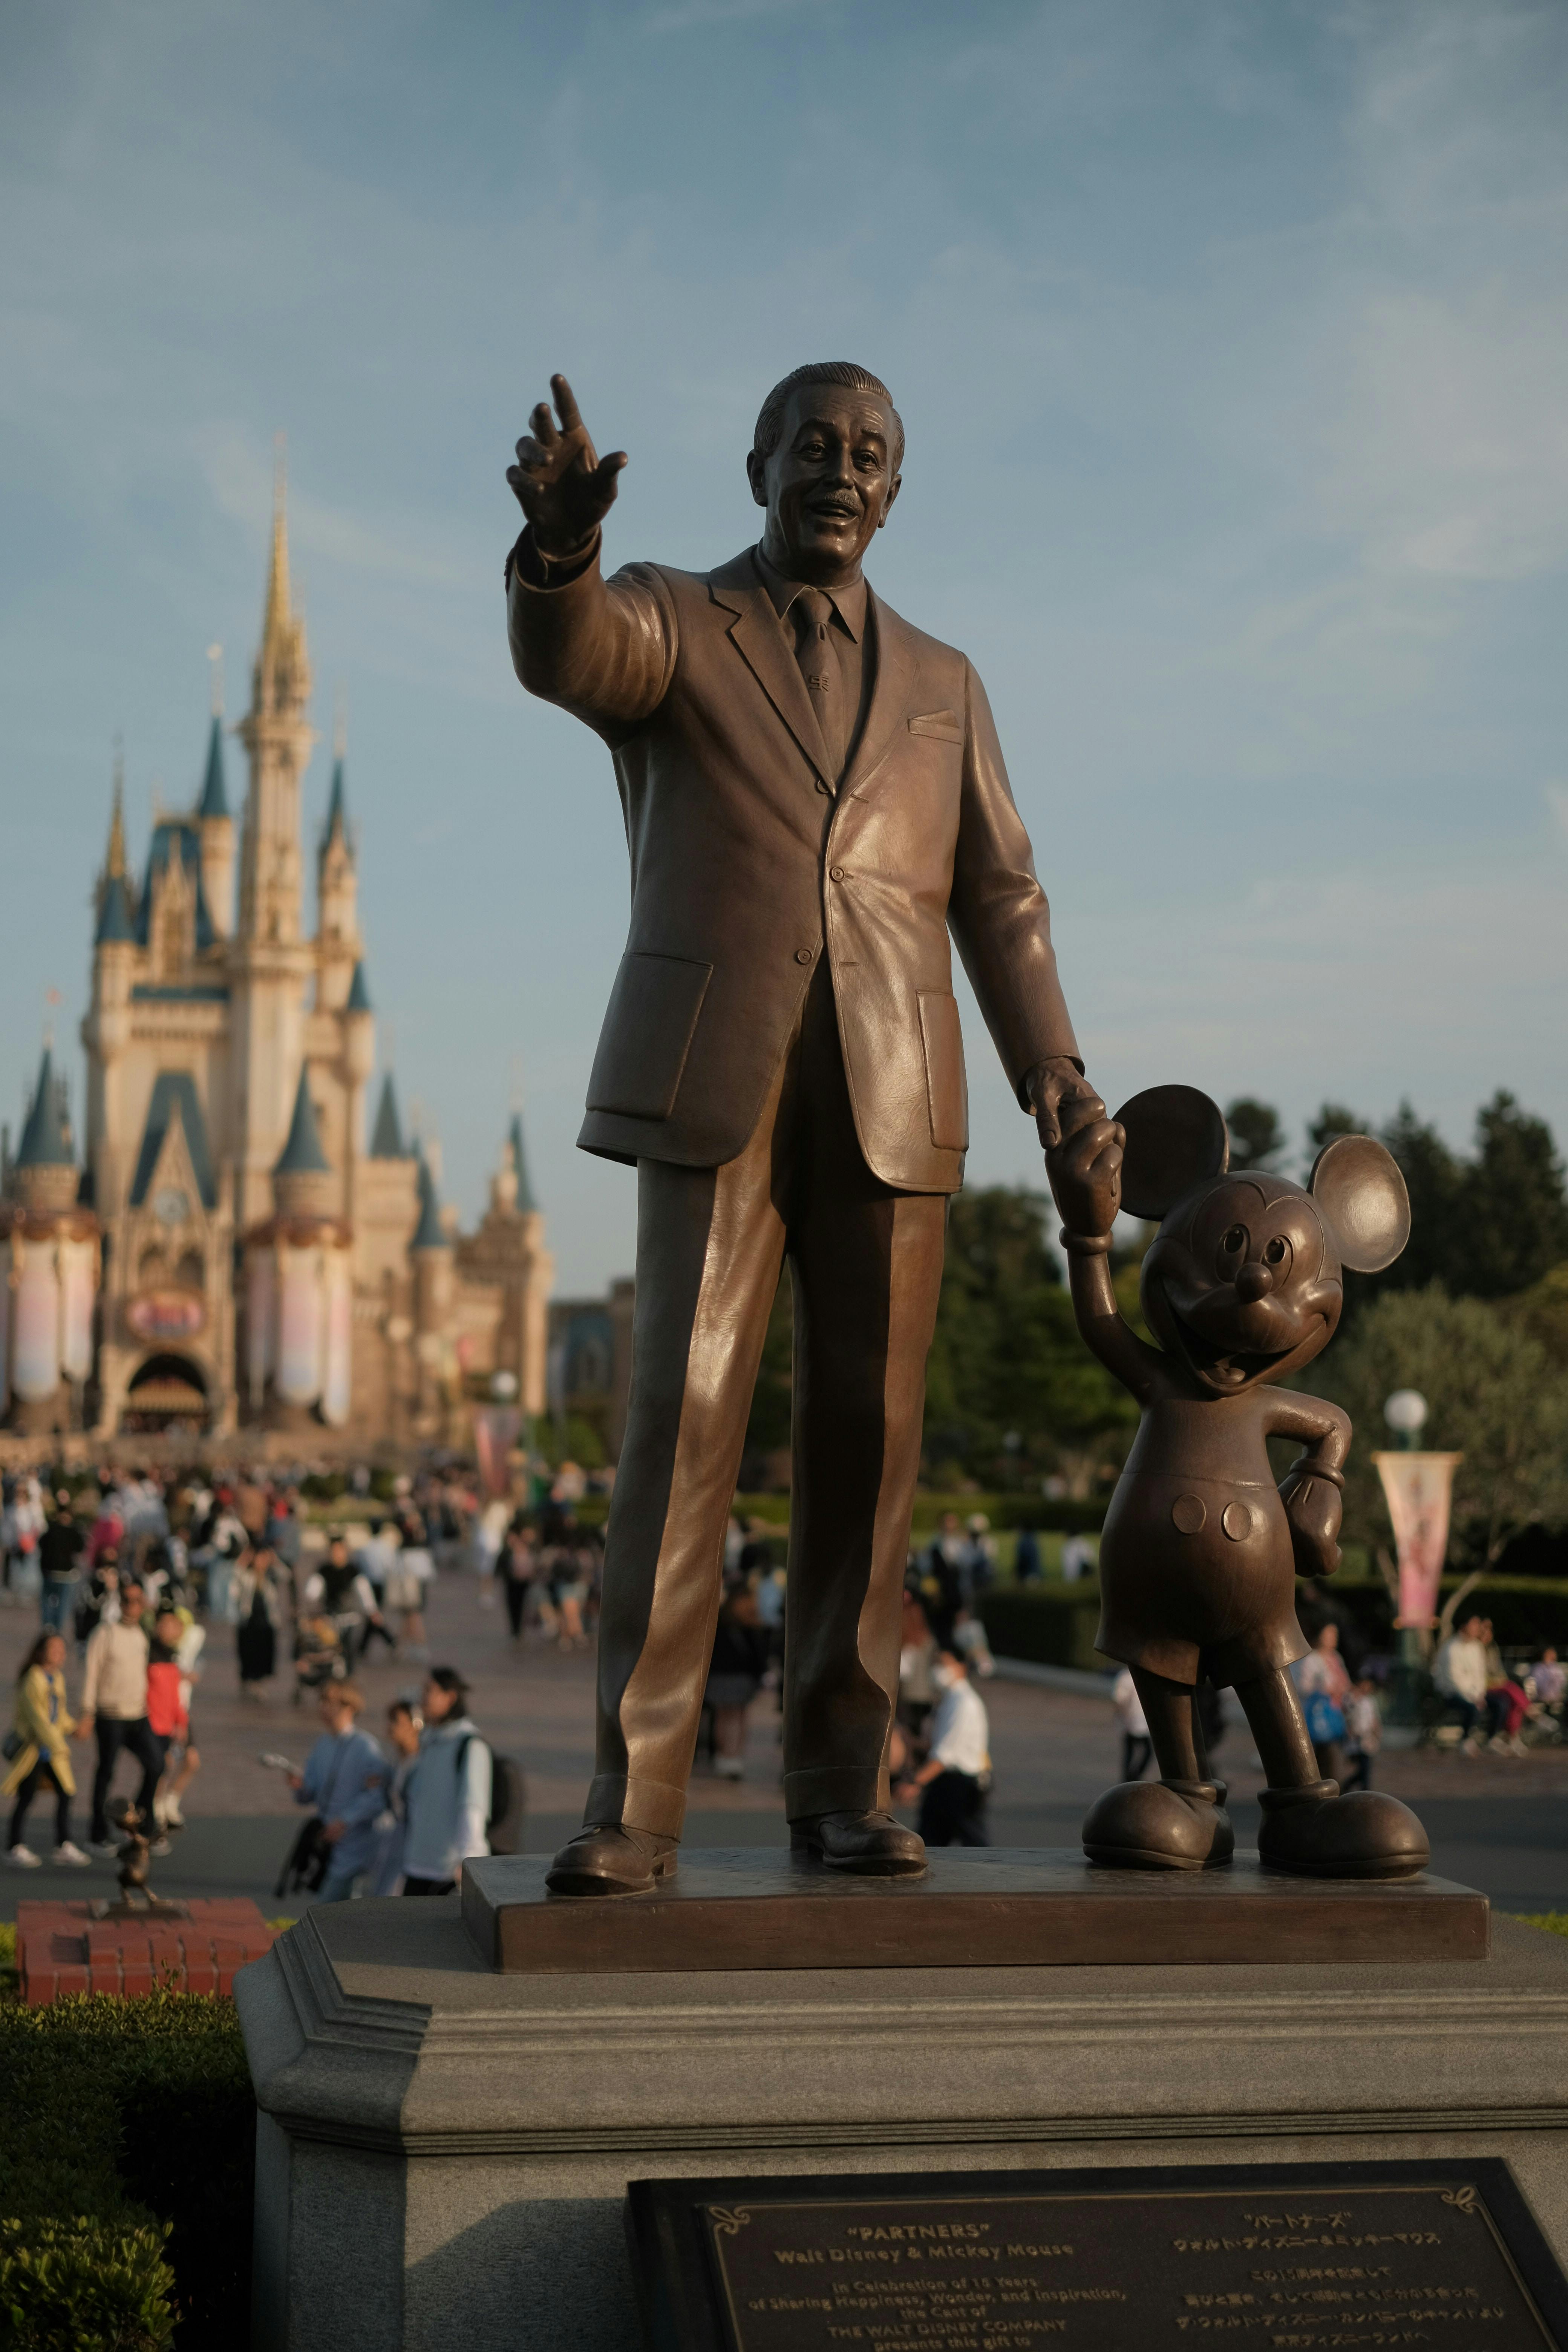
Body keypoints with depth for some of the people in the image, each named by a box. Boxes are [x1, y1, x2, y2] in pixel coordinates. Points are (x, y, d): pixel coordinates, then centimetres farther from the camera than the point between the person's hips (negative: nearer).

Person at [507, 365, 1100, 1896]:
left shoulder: (940, 684, 19)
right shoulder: (661, 626, 8)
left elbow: (998, 898, 12)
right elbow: (565, 650, -18)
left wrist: (1052, 1074, -4)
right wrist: (560, 532, -41)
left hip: (892, 1098, 3)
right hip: (715, 1082, -3)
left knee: (866, 1436, 0)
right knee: (683, 1420, -13)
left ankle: (839, 1782, 9)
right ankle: (632, 1801, -12)